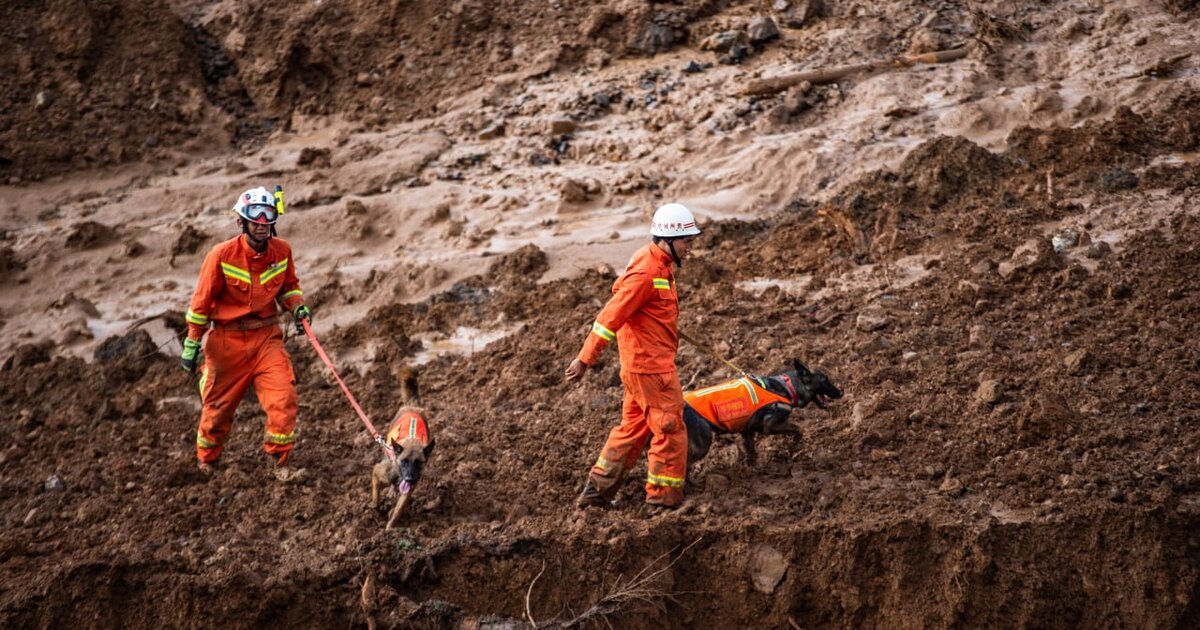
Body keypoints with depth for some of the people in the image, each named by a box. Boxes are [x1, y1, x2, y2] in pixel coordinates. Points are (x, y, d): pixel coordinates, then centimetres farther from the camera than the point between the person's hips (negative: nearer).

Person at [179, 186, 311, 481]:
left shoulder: (281, 250, -4)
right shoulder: (222, 255, -15)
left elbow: (288, 286, 15)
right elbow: (202, 301, -6)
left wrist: (297, 305, -6)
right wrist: (192, 343, -2)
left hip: (266, 337, 2)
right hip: (227, 340, -2)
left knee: (283, 397, -15)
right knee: (219, 404, 12)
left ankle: (280, 462, 0)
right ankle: (206, 460, 38)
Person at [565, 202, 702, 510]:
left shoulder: (657, 264, 9)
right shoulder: (647, 272, -21)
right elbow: (611, 316, -22)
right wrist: (585, 359, -20)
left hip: (639, 364, 10)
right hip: (651, 366, -10)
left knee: (633, 427, 17)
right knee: (670, 429, -2)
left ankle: (597, 490, 23)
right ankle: (664, 497, 5)